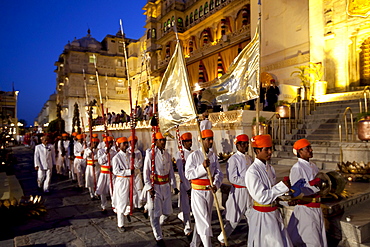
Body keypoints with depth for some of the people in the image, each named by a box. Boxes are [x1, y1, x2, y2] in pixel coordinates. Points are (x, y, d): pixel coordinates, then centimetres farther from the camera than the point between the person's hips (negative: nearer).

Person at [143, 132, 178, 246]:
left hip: (166, 186, 5)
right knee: (155, 212, 2)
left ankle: (156, 225, 41)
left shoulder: (167, 155, 6)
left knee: (167, 211, 11)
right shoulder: (150, 154, -10)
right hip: (155, 187, -5)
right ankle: (158, 237, 18)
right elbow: (146, 172, -10)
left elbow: (171, 171, 12)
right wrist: (149, 188, -15)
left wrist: (174, 185, 11)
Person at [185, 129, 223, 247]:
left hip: (209, 192, 5)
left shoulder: (213, 156, 5)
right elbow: (188, 174, -14)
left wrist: (216, 184, -19)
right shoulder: (194, 155, -10)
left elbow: (218, 172, 0)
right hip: (198, 192, -5)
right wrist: (202, 167, -25)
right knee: (203, 221, -4)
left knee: (200, 220, 17)